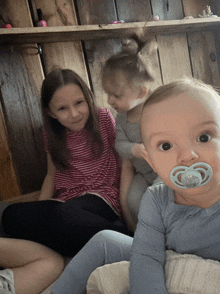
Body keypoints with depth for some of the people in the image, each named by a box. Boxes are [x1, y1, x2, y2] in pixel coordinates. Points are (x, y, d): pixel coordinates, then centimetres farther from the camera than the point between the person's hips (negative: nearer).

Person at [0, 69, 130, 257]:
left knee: (58, 214, -38)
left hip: (101, 198, -6)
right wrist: (40, 208, 3)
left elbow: (122, 161, 6)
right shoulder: (52, 134, 14)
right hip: (65, 202, 6)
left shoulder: (103, 119, 3)